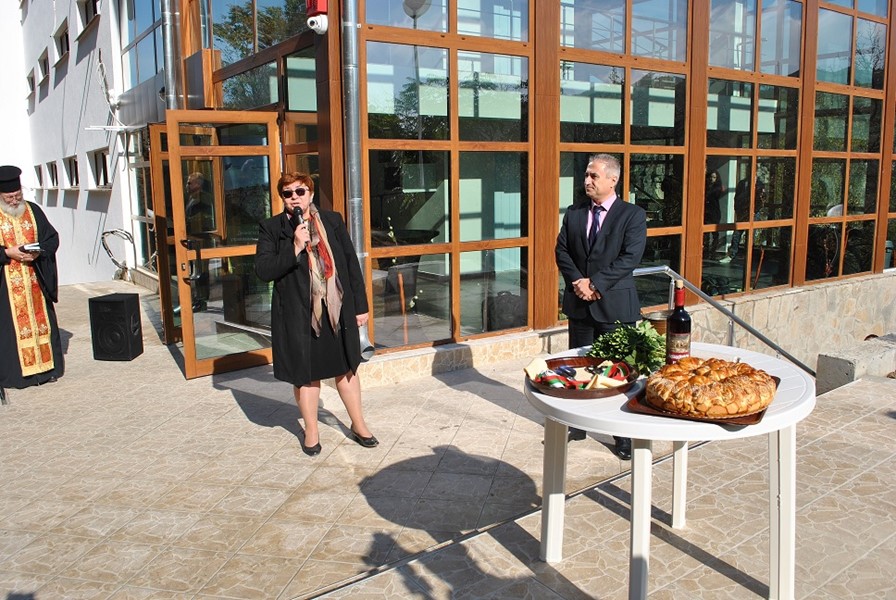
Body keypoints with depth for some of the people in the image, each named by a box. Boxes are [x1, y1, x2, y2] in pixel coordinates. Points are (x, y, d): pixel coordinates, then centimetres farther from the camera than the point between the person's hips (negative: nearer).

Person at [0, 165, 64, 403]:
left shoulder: (34, 211, 5)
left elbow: (52, 238, 4)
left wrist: (39, 250, -14)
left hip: (35, 280, 3)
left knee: (42, 320, 8)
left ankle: (46, 366, 17)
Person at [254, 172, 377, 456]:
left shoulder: (332, 221, 4)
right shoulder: (271, 228, -1)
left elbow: (351, 263, 5)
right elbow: (262, 270, -10)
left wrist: (360, 305, 3)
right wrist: (295, 248, -20)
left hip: (338, 310, 2)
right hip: (298, 314, -1)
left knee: (346, 368, 14)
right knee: (306, 374, 9)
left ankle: (358, 424, 31)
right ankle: (311, 431, 29)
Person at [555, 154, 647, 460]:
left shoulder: (633, 215, -5)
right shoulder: (574, 213, 9)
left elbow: (629, 258, -14)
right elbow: (561, 250, 4)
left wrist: (595, 283, -19)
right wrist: (577, 281, -12)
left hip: (615, 303, -4)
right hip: (579, 303, 5)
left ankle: (624, 433, 16)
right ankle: (578, 424, 29)